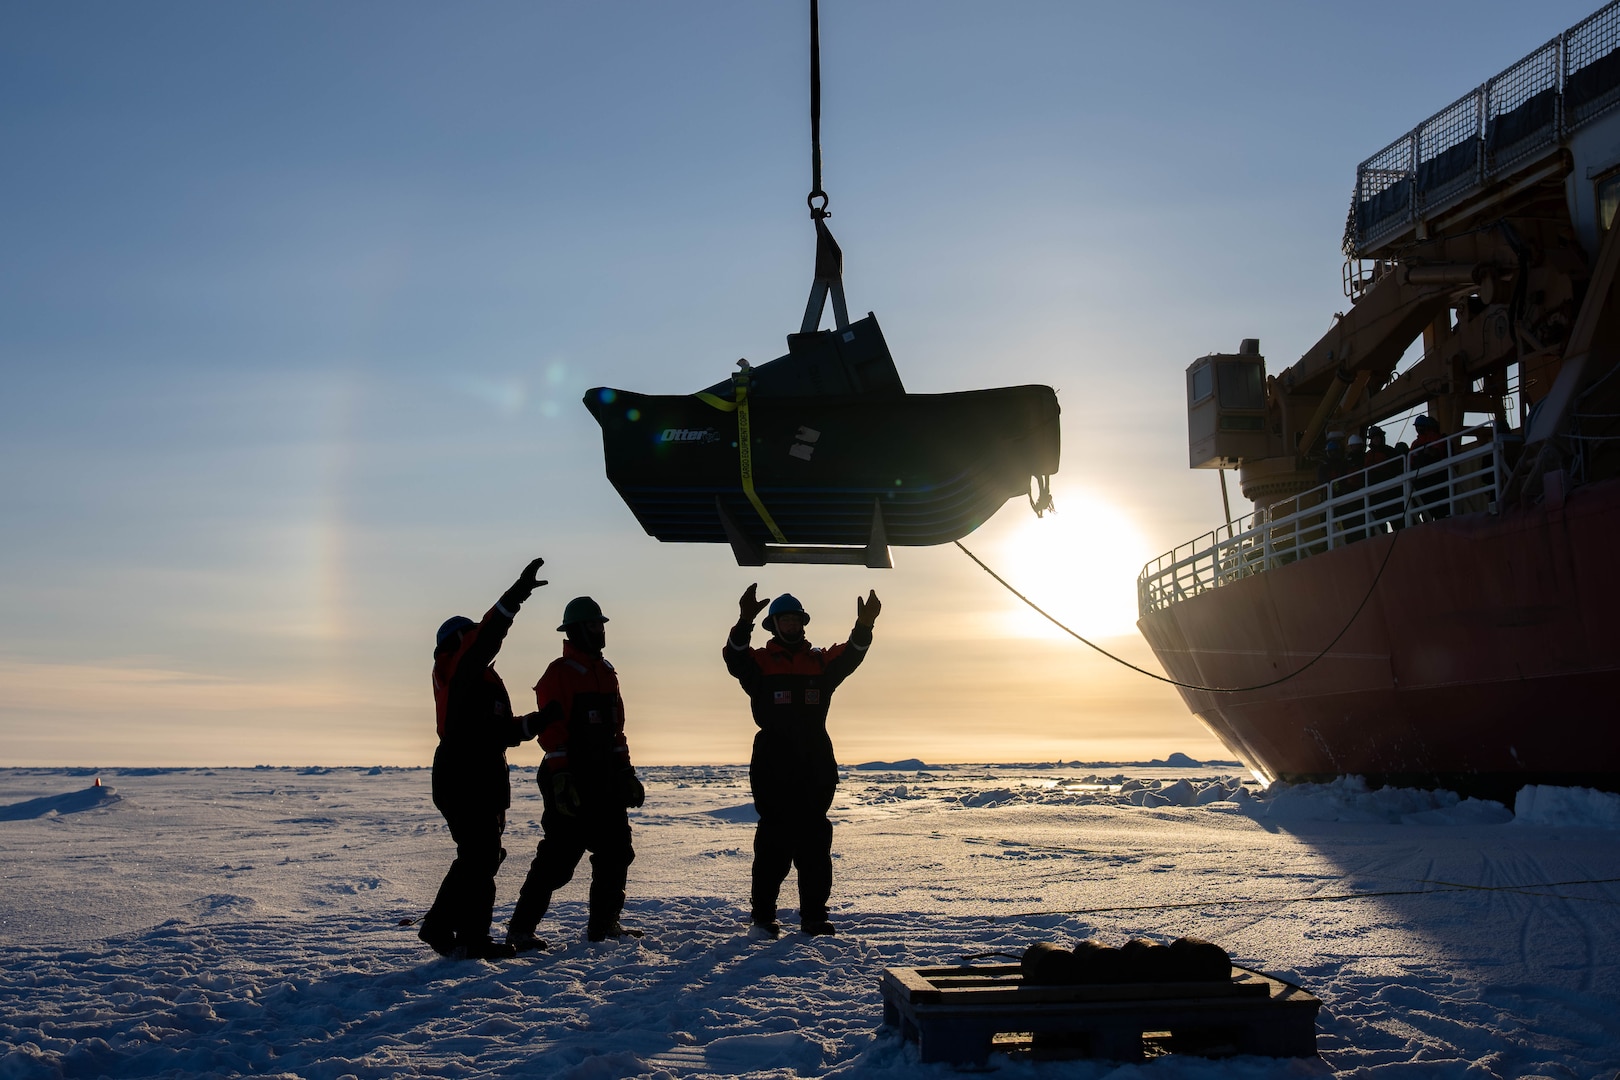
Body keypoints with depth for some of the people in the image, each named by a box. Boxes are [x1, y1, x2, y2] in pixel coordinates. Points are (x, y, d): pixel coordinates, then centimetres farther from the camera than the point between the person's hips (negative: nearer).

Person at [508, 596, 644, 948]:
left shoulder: (606, 673, 17)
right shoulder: (560, 673, -9)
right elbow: (552, 729, -16)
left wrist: (626, 771, 19)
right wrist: (559, 778, -22)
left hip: (606, 781, 8)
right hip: (573, 783, -8)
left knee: (616, 851, 9)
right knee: (559, 856, -8)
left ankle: (603, 924, 19)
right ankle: (521, 929, -1)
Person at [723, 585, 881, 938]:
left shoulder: (820, 661, 14)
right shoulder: (761, 662, 5)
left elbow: (848, 657, -3)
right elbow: (735, 657, -15)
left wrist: (863, 627, -23)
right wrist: (745, 621, -34)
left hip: (816, 769, 4)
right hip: (773, 769, -3)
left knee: (816, 842, 5)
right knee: (775, 841, -3)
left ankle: (814, 916, 11)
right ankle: (763, 914, 6)